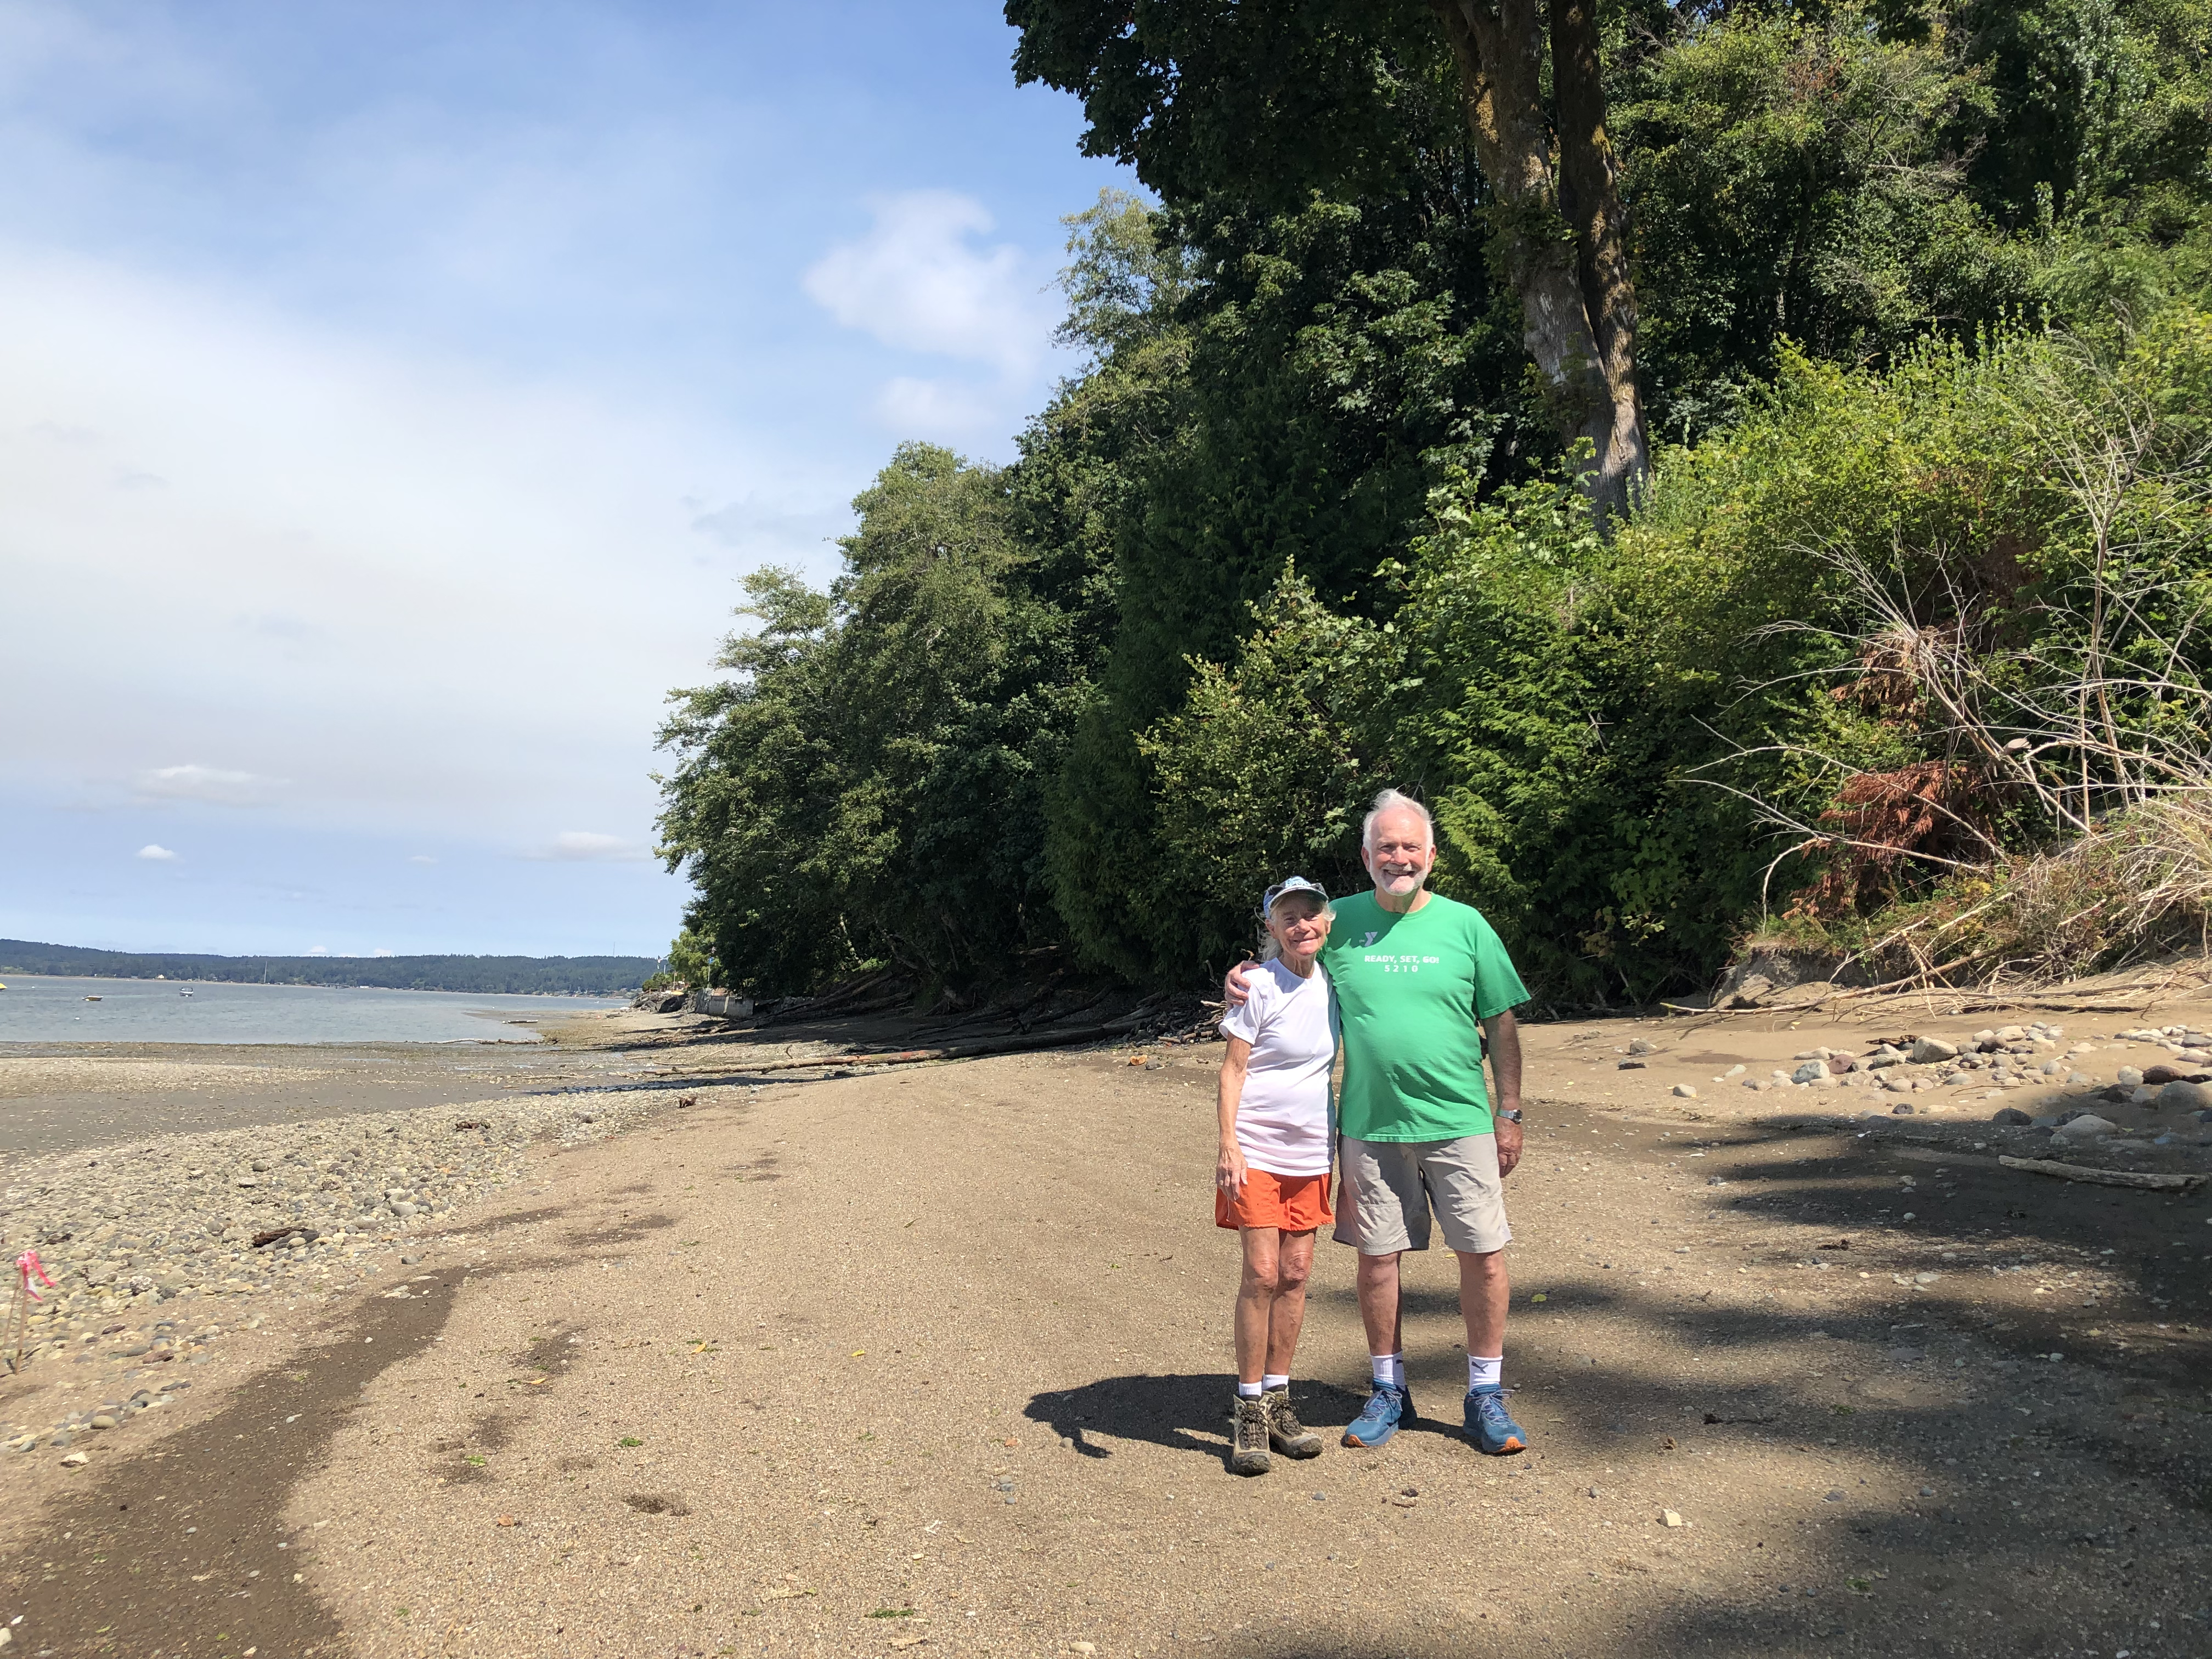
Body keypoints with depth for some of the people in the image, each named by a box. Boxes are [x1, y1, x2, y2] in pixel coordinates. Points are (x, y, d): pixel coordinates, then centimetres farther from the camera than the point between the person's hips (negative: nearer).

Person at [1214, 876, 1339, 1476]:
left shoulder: (1331, 984, 7)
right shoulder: (1259, 986, -10)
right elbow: (1233, 1069, -9)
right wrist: (1228, 1145, -17)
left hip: (1311, 1152, 5)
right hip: (1257, 1149, -5)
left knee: (1296, 1275, 6)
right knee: (1262, 1274, -7)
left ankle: (1277, 1400, 18)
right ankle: (1249, 1411, 4)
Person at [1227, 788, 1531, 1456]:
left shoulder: (1465, 926, 0)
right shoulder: (1340, 922, 3)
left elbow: (1501, 1026, 5)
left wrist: (1508, 1114, 3)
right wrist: (1245, 979, -5)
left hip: (1459, 1124, -1)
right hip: (1370, 1125, 1)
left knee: (1483, 1256, 2)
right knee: (1376, 1256, 8)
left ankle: (1486, 1395, 19)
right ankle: (1389, 1391, 25)